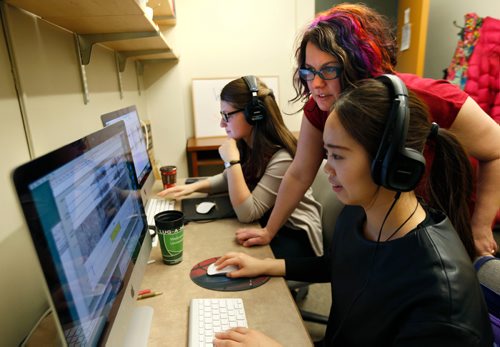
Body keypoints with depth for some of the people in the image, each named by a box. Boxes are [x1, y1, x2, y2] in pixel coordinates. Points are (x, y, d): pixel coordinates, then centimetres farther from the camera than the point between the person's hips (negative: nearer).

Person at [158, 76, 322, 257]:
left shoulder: (281, 158, -29)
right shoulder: (245, 144, -4)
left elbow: (247, 213, -26)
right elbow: (228, 178, 14)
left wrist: (231, 160, -30)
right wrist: (193, 186, -2)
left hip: (294, 235, -7)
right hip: (266, 224, 7)